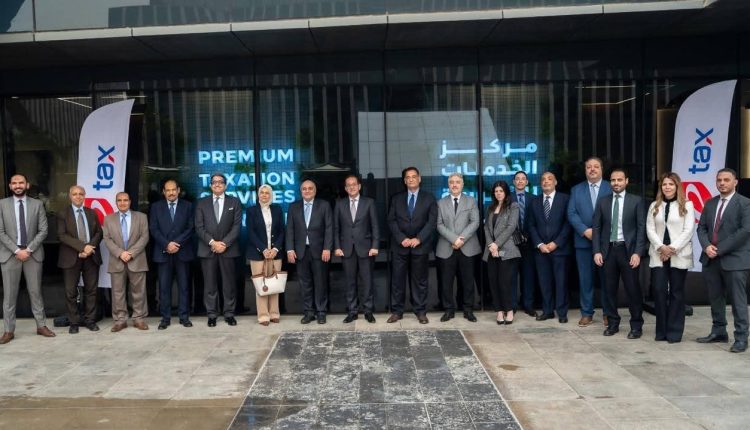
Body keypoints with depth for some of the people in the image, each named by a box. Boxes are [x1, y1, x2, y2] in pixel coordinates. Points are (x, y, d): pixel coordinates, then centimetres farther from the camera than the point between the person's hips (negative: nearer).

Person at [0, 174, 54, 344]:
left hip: (33, 254, 1)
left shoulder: (37, 204, 4)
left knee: (36, 292, 7)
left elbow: (43, 230, 0)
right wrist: (17, 250, -11)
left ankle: (41, 326, 15)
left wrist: (28, 249, -10)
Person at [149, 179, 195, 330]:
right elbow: (153, 229, 1)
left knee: (184, 285, 3)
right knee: (164, 286, 0)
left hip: (182, 251, 0)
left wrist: (177, 243, -11)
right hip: (163, 252, 0)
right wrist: (167, 244, -12)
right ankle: (165, 318, 7)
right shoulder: (156, 207, 9)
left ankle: (184, 316, 9)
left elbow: (190, 228, 0)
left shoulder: (187, 206, 7)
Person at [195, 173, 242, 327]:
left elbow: (236, 226, -1)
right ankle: (212, 314, 9)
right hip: (207, 249, 1)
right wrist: (212, 242, -11)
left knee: (229, 283, 2)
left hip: (228, 248, 0)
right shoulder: (202, 203, 10)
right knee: (210, 284, 2)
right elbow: (199, 227, 2)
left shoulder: (234, 202, 8)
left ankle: (229, 314, 10)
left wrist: (224, 243, -12)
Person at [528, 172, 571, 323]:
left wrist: (556, 243, -11)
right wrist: (539, 244, -4)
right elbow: (531, 226, 9)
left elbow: (568, 223, -4)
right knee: (544, 281, 5)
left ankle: (562, 313, 8)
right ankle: (547, 311, 13)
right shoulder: (535, 203, 12)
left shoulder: (565, 199, 1)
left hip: (559, 248, -3)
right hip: (541, 249, 3)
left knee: (561, 281, 1)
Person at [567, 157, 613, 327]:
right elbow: (571, 214, 2)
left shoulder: (611, 188, 4)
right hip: (583, 241, 2)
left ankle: (608, 313, 16)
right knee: (585, 279, 4)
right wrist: (585, 230, -12)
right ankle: (586, 313, 13)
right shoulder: (576, 190, 10)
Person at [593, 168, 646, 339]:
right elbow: (596, 228, 7)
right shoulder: (602, 202, 8)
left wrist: (637, 252, -11)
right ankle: (613, 323, 20)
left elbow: (641, 228, -3)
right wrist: (597, 251, -2)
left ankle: (636, 326, 13)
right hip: (608, 250, 2)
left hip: (628, 250, -2)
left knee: (633, 289, 1)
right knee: (610, 289, 7)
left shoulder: (636, 201, 1)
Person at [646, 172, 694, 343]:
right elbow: (650, 229, 4)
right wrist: (661, 247, -11)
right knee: (659, 291, -1)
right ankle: (661, 330, 9)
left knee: (677, 292, 3)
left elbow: (688, 230, -6)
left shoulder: (687, 205, 2)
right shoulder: (654, 206, 11)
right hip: (658, 255, 3)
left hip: (679, 255, -2)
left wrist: (672, 248, -13)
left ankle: (674, 331, 10)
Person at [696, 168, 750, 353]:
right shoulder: (710, 203, 13)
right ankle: (718, 332, 24)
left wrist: (720, 249, -16)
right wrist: (706, 246, -8)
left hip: (734, 259, -6)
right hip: (711, 259, 6)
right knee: (715, 298, 13)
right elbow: (701, 228, 12)